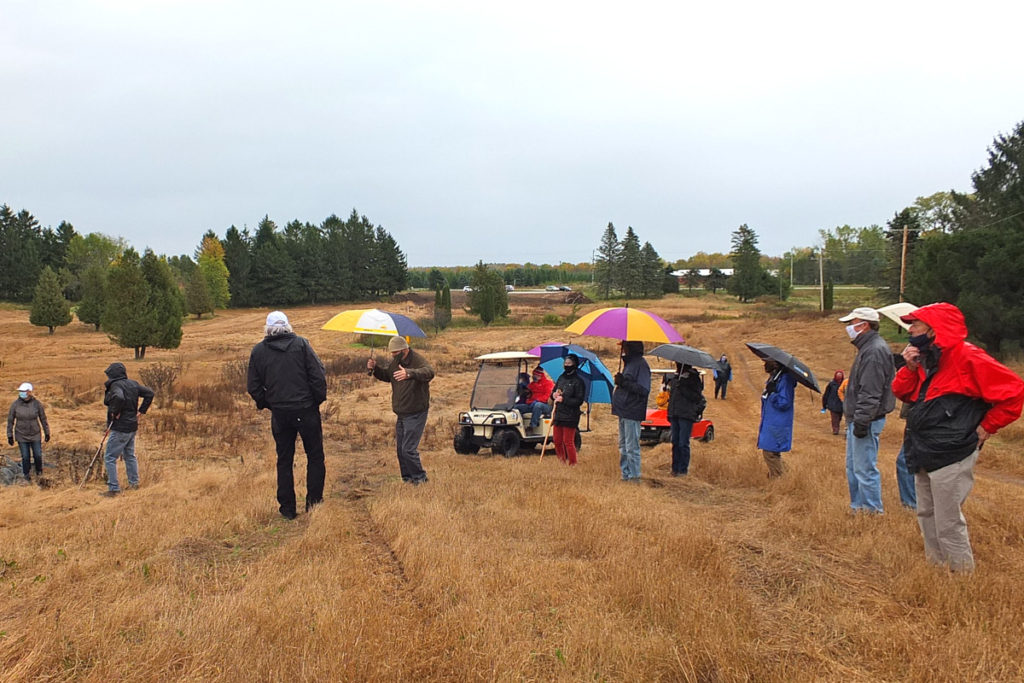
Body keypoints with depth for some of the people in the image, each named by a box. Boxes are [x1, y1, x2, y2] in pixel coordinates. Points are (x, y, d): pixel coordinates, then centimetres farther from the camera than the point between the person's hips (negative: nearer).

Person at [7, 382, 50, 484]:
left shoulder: (37, 403, -16)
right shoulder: (15, 404, -17)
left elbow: (43, 418, -4)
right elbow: (10, 420, -6)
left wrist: (47, 433, 2)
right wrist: (10, 436, -3)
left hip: (35, 434, 0)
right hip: (21, 435, 0)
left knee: (37, 455, 9)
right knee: (26, 457, 8)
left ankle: (39, 471, 40)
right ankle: (27, 474, 36)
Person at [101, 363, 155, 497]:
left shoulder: (116, 385, -16)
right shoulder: (133, 384, 8)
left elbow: (119, 397, -37)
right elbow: (149, 393, 14)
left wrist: (115, 412, -21)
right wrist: (141, 410, 12)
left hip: (120, 428, -9)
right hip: (132, 426, 9)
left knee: (110, 458, -1)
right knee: (129, 455, 22)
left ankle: (113, 489, -2)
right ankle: (134, 482, 30)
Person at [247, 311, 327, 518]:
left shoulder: (258, 351, 3)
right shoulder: (301, 344, -4)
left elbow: (253, 387, 5)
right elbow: (319, 375, -8)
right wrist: (319, 399, 4)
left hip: (279, 413, 2)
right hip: (306, 410, -2)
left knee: (284, 460, 11)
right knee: (315, 456, 10)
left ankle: (287, 509, 15)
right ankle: (314, 502, 10)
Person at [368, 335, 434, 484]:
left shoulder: (418, 360, -19)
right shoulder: (395, 362, 8)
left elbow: (429, 372, -41)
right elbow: (386, 376, 26)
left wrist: (410, 373, -59)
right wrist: (375, 368, 6)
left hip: (415, 414, -9)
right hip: (401, 414, 9)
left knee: (408, 449, -10)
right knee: (400, 449, 13)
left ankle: (419, 478, 7)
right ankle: (407, 477, 27)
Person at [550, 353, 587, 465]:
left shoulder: (578, 381, -8)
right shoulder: (561, 377, 12)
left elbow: (579, 401, -13)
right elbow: (553, 392, 21)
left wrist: (563, 399, -19)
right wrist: (554, 395, -2)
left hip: (570, 417, -7)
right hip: (558, 415, 7)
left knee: (568, 442, -2)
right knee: (557, 441, 12)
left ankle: (573, 464, 10)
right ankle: (562, 462, 28)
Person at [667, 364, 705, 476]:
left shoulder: (693, 378, -5)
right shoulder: (676, 377, 14)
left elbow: (700, 399, -4)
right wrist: (670, 414, 19)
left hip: (686, 416, -7)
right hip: (674, 415, 7)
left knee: (683, 444, -4)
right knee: (675, 443, 10)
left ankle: (683, 469, 3)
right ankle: (675, 468, 17)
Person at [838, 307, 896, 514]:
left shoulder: (875, 351, -18)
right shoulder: (867, 348, 16)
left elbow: (870, 393, -23)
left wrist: (862, 422, -23)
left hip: (868, 421, -11)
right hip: (857, 419, 11)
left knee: (864, 469, -6)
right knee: (853, 467, 17)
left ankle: (872, 511, 2)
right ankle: (858, 507, 27)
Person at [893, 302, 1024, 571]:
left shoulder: (967, 358, -16)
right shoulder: (925, 358, 10)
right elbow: (902, 393, 14)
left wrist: (986, 428, -11)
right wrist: (910, 368, -4)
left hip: (950, 456, -9)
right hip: (924, 455, 9)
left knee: (948, 524, -4)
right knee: (927, 517, 17)